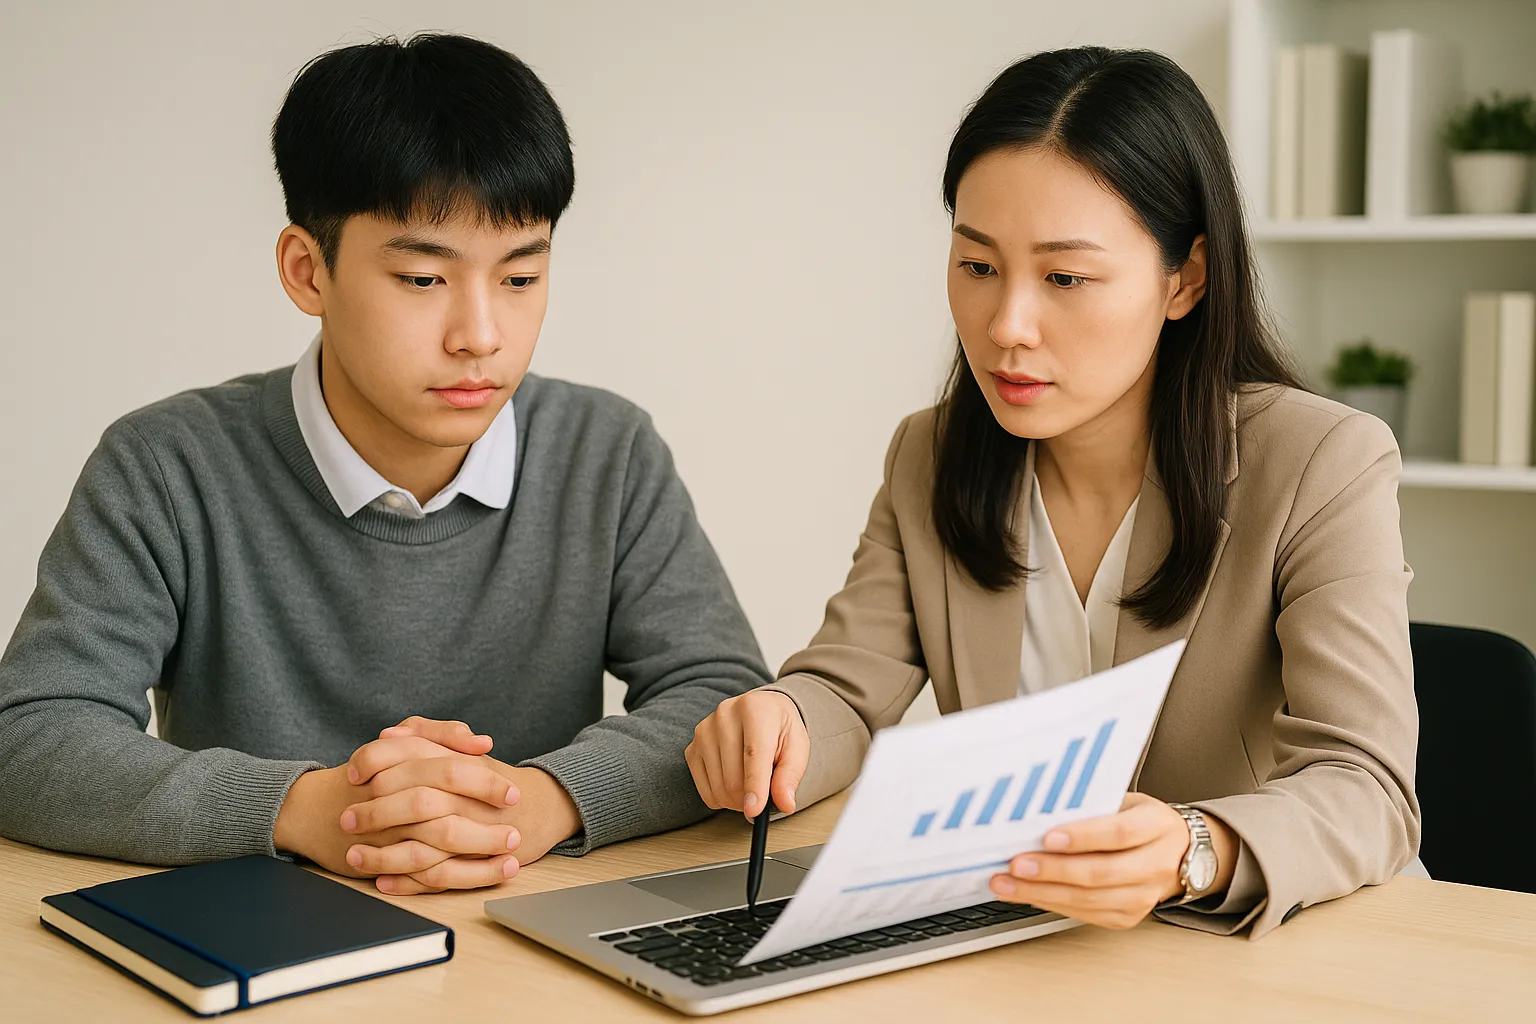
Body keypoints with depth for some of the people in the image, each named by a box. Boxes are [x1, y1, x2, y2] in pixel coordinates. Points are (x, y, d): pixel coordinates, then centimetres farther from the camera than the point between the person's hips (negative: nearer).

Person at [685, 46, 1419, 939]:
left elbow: (1368, 796, -20)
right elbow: (846, 695, -1)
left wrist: (1193, 857, -41)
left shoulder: (1325, 469, -12)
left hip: (1280, 958, -2)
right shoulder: (928, 462, 3)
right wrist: (773, 728, -25)